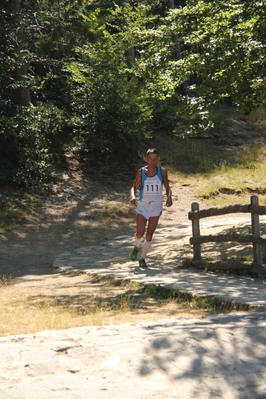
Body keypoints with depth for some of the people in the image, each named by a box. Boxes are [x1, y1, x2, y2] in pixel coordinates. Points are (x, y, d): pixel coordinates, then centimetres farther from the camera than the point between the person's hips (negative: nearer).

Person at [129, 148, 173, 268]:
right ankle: (137, 247, 23)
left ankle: (142, 258, 16)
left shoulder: (162, 172, -3)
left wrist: (169, 197, -13)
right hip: (142, 205, -1)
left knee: (150, 234, 1)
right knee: (140, 232, -11)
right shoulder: (141, 172, -4)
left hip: (156, 206, 1)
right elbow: (134, 187, 4)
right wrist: (133, 196, -17)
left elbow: (167, 187, 7)